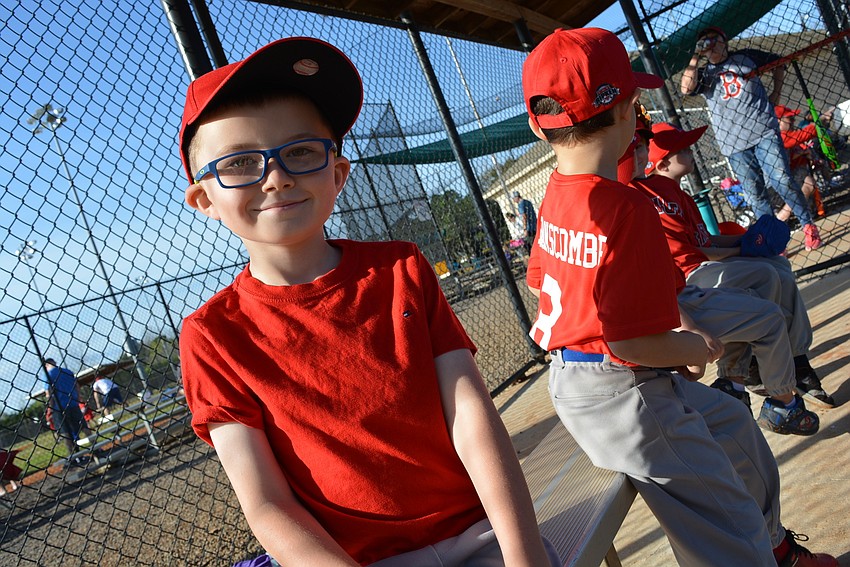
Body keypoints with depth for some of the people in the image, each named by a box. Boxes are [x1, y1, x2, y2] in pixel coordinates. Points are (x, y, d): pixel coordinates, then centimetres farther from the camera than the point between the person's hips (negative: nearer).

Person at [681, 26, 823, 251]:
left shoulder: (745, 57, 9)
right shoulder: (702, 74, 8)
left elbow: (778, 63, 21)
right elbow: (686, 88, -14)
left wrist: (776, 93, 12)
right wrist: (696, 56, -8)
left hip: (763, 131, -1)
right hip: (734, 144, 1)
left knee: (782, 181, -10)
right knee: (755, 195, 3)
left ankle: (808, 225, 7)